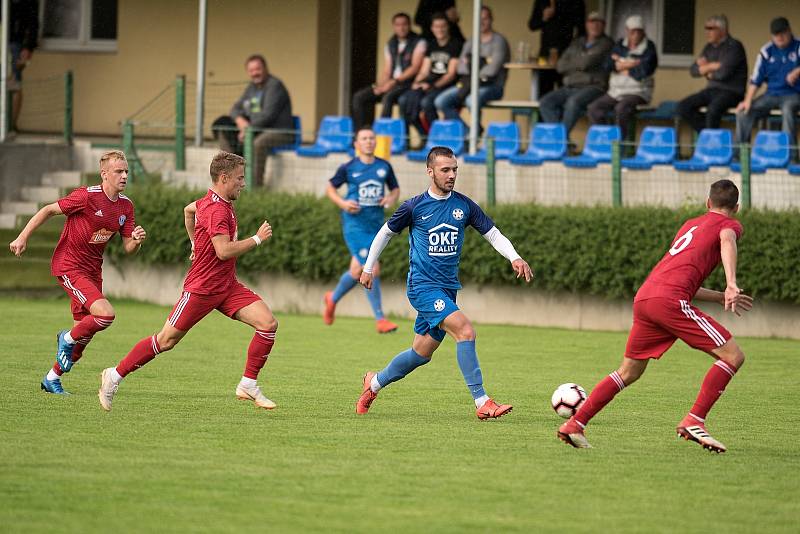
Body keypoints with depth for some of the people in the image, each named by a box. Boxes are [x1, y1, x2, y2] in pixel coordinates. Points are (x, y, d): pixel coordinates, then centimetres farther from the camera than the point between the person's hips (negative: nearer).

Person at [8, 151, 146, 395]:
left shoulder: (125, 205, 3)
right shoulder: (86, 196, -17)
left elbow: (128, 248, 4)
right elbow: (48, 210, -8)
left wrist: (136, 240, -19)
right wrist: (23, 237, -11)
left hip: (93, 269, 7)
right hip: (69, 267, -7)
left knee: (84, 334, 9)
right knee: (105, 314, -24)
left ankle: (52, 378, 28)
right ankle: (68, 339, 3)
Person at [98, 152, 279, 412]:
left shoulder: (213, 201, 11)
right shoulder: (217, 209, -20)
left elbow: (189, 210, 31)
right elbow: (224, 251, -29)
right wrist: (257, 239, -19)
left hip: (227, 287, 9)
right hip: (201, 289, -9)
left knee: (268, 324, -8)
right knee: (166, 341, -1)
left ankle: (248, 385, 0)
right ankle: (115, 375, 14)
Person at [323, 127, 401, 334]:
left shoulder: (384, 167, 6)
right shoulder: (348, 168, -2)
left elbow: (395, 189, 17)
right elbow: (330, 188, 8)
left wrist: (392, 198, -6)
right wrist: (342, 203, -11)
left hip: (376, 225, 5)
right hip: (355, 225, -5)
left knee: (358, 271, 12)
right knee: (372, 269, -14)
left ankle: (333, 298, 40)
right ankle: (380, 319, -7)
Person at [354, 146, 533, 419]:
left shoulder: (464, 206, 4)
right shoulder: (414, 206, -5)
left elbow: (493, 234, 5)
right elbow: (386, 233, 9)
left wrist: (514, 258, -13)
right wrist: (368, 268, 15)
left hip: (448, 288, 5)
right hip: (423, 286, -5)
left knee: (421, 353, 12)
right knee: (465, 331, -24)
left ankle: (375, 382, 37)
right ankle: (482, 403, -23)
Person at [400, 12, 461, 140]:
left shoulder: (456, 45, -2)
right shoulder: (431, 45, 19)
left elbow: (451, 74, -8)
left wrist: (433, 85, -19)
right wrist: (417, 83, -3)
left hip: (446, 85, -6)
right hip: (429, 84, 6)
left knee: (426, 101, -35)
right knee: (404, 100, -20)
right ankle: (424, 136, -11)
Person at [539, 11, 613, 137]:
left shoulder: (606, 43, 2)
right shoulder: (576, 43, 21)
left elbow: (586, 62, -11)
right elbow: (560, 66, 11)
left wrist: (571, 63, 8)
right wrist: (579, 64, -1)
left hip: (593, 87, -6)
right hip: (570, 87, 6)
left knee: (573, 102, -36)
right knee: (545, 102, -17)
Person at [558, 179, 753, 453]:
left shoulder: (690, 224, 34)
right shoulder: (729, 224, 12)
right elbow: (726, 240, -15)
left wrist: (722, 297, 42)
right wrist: (731, 284, -28)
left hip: (643, 297, 8)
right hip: (669, 299, -8)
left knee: (628, 372, 20)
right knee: (733, 356, -4)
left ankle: (574, 425, 17)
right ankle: (693, 421, -11)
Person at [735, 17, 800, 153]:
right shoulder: (766, 51, 7)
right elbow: (755, 79, 5)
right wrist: (748, 100, -7)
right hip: (771, 95, 4)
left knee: (787, 108, -39)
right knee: (743, 112, -16)